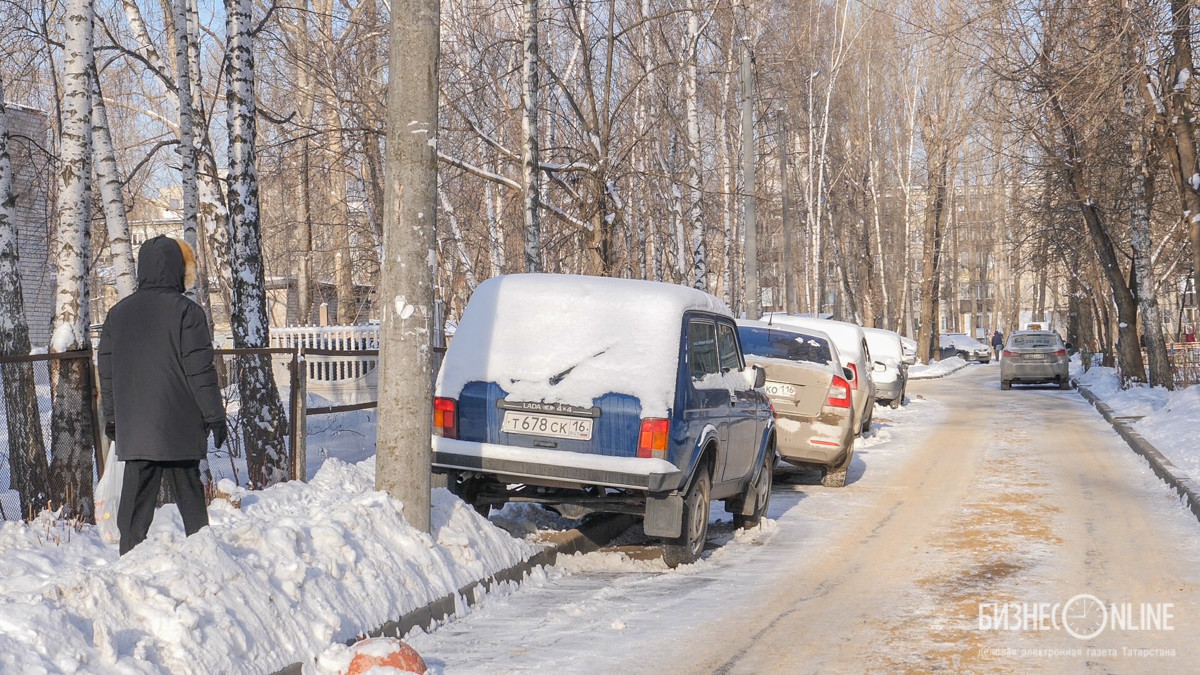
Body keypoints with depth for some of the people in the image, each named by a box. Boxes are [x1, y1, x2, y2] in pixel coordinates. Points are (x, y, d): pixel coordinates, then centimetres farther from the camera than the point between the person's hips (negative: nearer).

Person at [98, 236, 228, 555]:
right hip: (179, 426, -3)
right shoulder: (186, 312, -8)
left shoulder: (117, 313, 10)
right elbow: (200, 370, -9)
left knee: (136, 498, 5)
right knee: (189, 495, 8)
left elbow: (106, 371, 14)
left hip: (132, 428, 4)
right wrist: (215, 416, -4)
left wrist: (110, 417, 23)